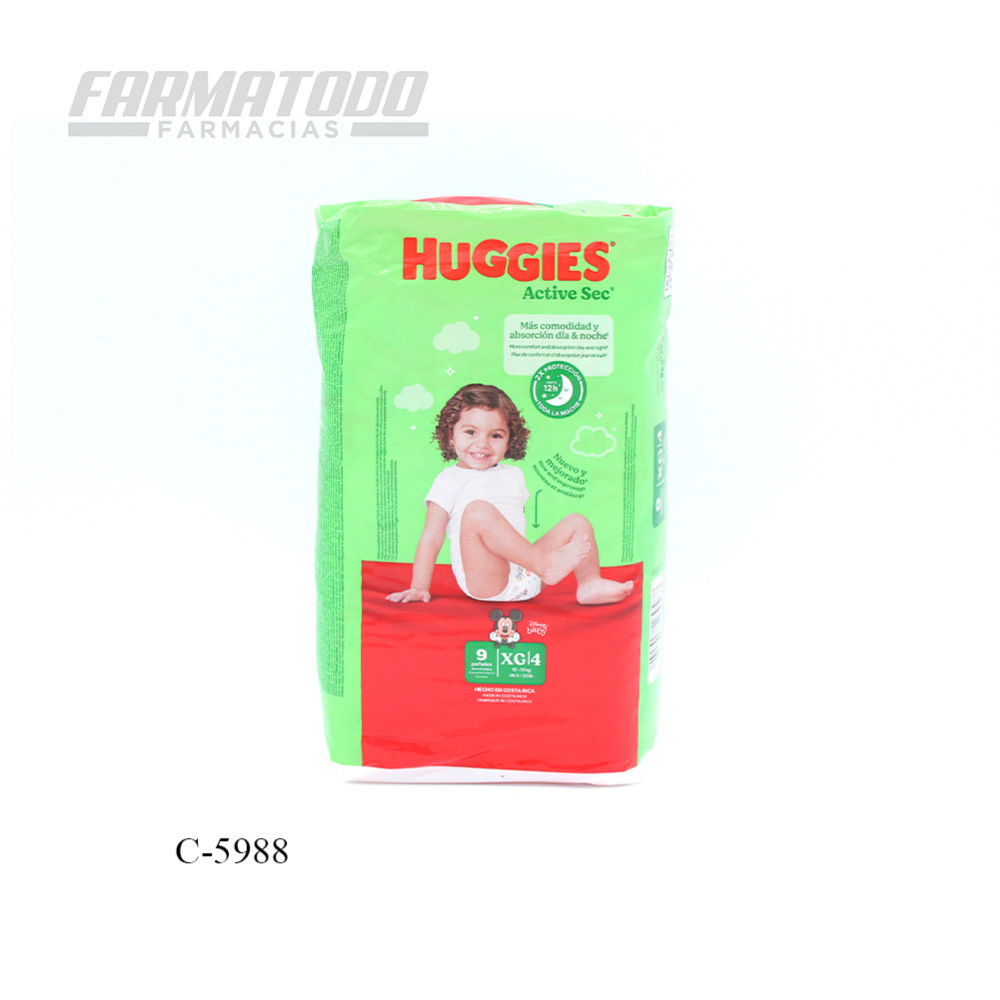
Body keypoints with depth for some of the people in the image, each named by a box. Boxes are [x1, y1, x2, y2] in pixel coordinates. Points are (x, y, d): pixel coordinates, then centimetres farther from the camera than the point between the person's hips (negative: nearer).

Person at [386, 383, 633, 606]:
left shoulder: (513, 475, 24)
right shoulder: (449, 480, 7)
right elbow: (432, 537, 1)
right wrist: (419, 588, -5)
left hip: (525, 579, 6)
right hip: (484, 581, -6)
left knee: (577, 522, 2)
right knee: (478, 510, -31)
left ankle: (590, 584, -16)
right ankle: (543, 563, -35)